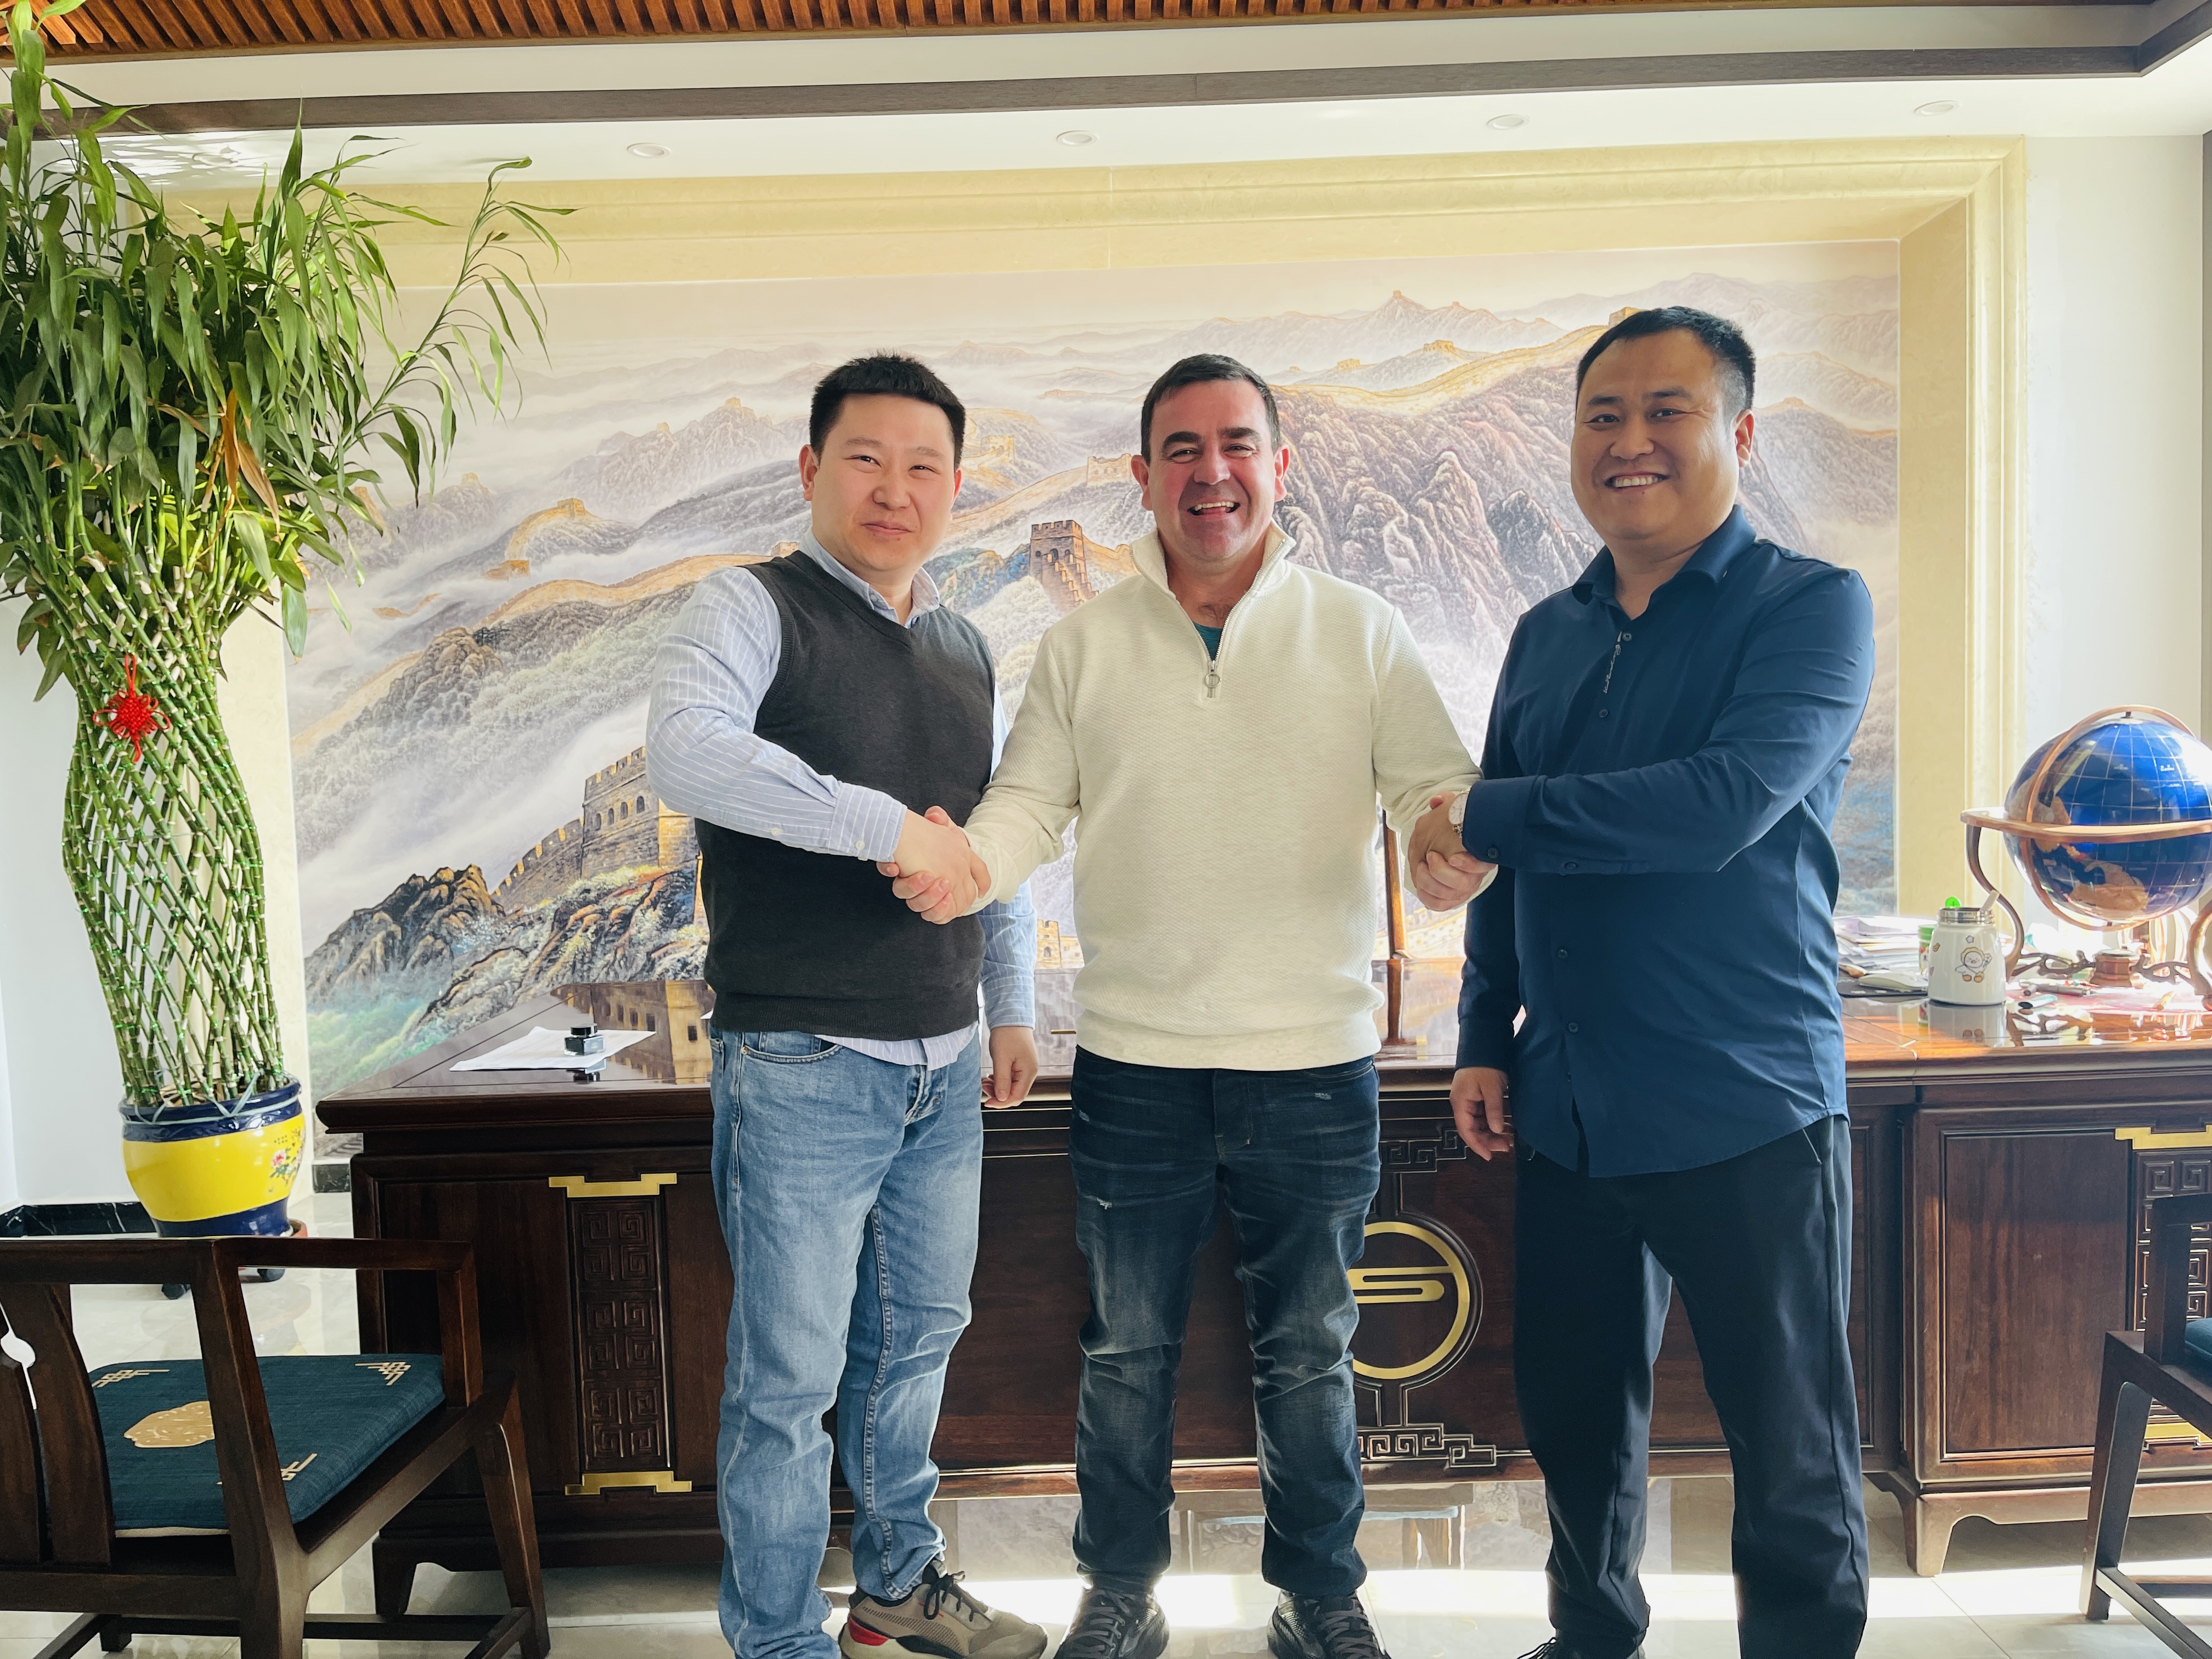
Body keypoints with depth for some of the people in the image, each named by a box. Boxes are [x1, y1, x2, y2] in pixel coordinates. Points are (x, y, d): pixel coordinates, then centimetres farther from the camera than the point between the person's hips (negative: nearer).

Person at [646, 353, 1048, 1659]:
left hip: (943, 1068, 7)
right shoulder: (754, 608, -7)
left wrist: (1014, 1007, 18)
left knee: (918, 1339, 20)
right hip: (803, 1069, -6)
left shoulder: (968, 649, 13)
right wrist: (889, 827, -27)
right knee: (791, 1379, 4)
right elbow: (687, 752, -28)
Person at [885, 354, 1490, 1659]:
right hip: (1135, 1062, 1)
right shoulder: (1084, 645, 6)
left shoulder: (1362, 633, 2)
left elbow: (1437, 785, -2)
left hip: (1316, 1062, -1)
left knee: (1310, 1356, 14)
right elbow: (1034, 800, 3)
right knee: (1127, 1351, 14)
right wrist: (964, 866, -18)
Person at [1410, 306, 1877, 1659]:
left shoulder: (1813, 608, -8)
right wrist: (1484, 1040, 11)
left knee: (1792, 1449, 8)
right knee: (1575, 1412, 19)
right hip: (1568, 1113, 6)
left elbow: (1723, 806, -24)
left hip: (1748, 1114, -5)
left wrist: (1487, 816, -16)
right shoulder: (1547, 636, 10)